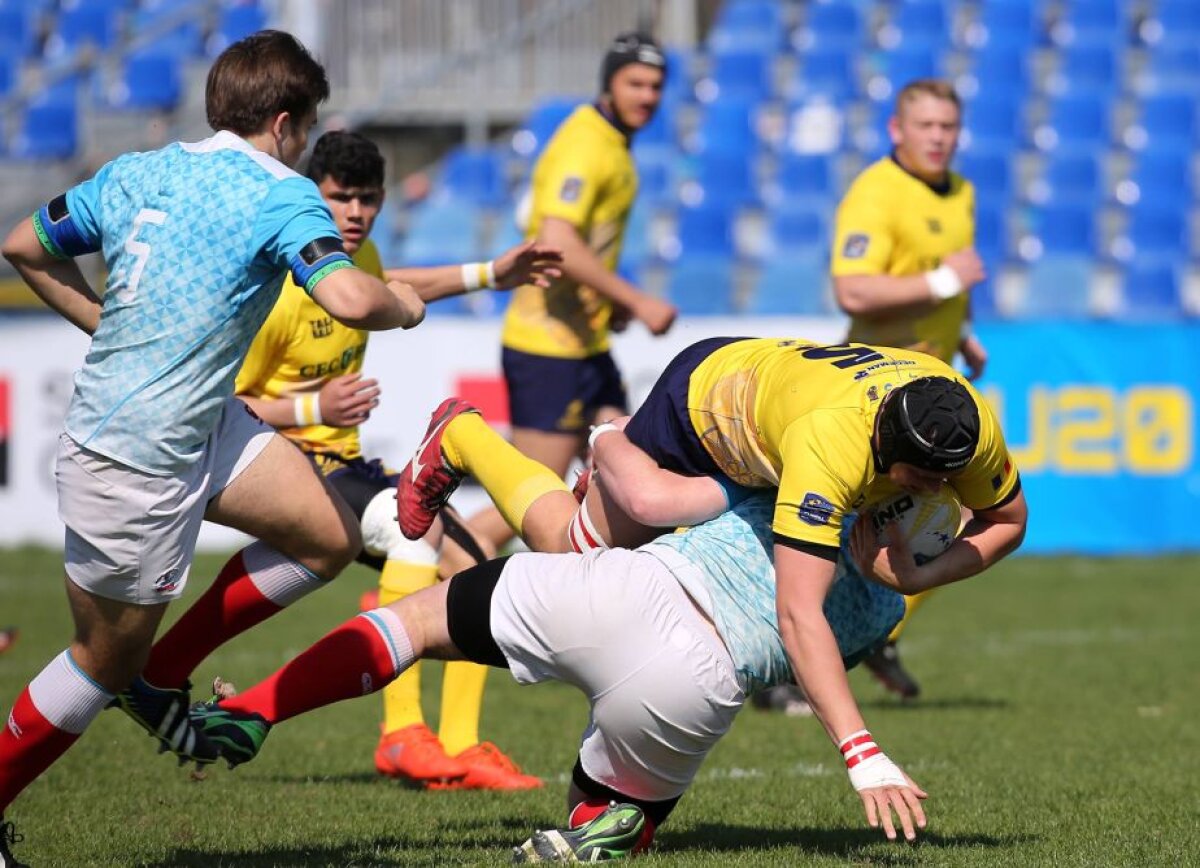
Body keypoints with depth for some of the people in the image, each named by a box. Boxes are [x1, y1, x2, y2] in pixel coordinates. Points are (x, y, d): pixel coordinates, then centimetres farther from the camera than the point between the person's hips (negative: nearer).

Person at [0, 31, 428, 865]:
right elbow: (350, 300, -29)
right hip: (138, 461, -9)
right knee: (103, 666, 7)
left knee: (329, 537, 11)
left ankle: (162, 674, 22)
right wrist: (403, 304, -7)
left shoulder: (133, 174, 7)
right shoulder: (280, 194, -15)